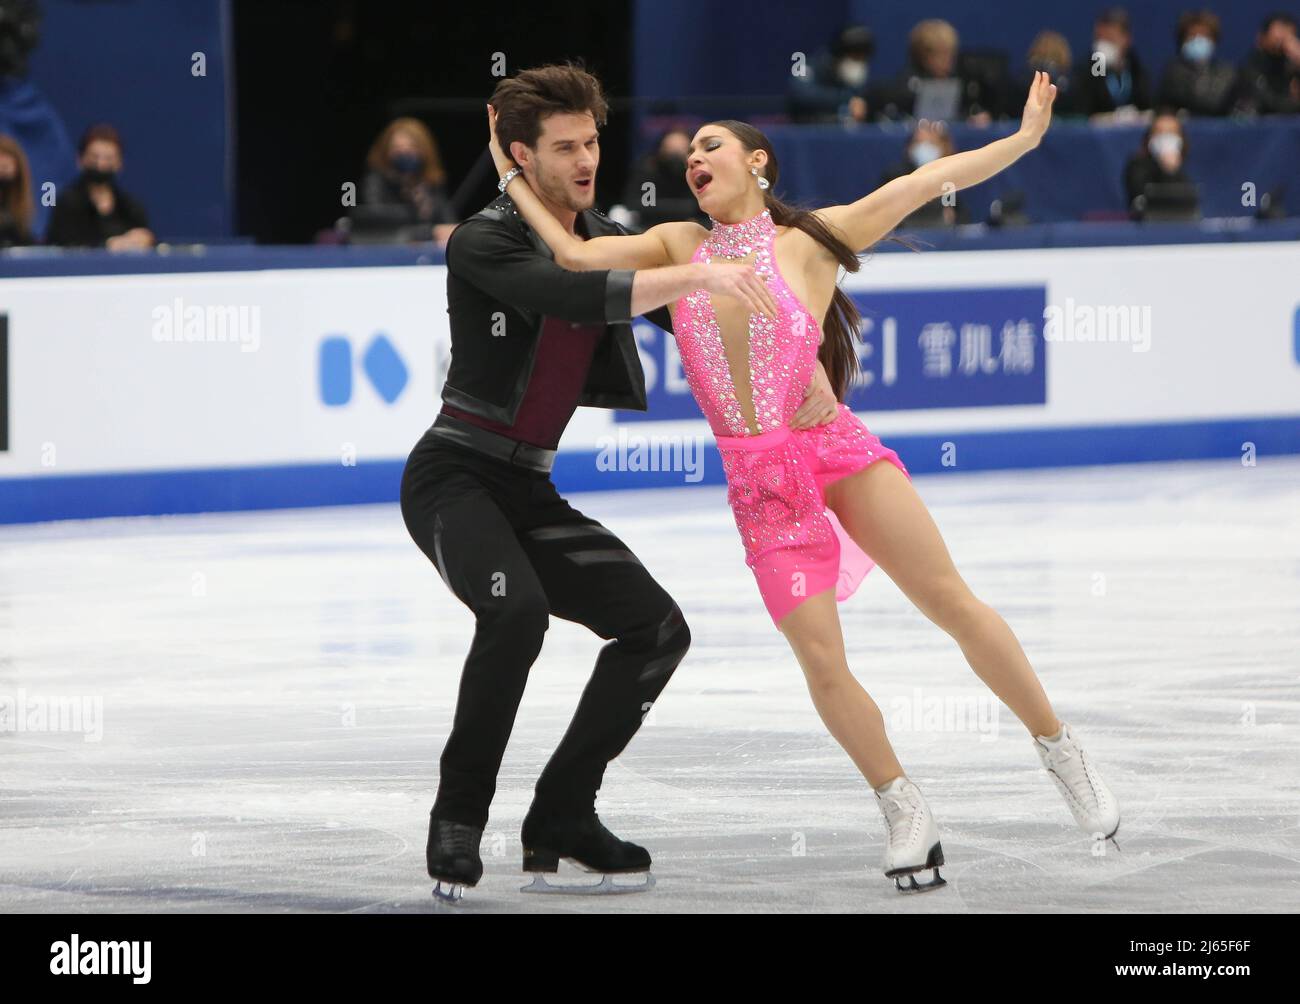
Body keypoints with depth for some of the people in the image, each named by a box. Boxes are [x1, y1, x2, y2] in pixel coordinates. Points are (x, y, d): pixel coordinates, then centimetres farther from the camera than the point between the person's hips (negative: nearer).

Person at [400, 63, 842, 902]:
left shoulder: (608, 240, 8)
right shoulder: (485, 243, -15)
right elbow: (575, 300, -32)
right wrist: (692, 275, -39)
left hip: (529, 488, 8)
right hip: (455, 475, -8)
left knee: (657, 628, -1)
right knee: (517, 609, -33)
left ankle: (561, 818, 6)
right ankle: (458, 818, -20)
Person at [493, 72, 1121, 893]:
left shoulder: (810, 240, 5)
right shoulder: (678, 245, 12)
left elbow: (924, 183, 3)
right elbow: (576, 257, 1)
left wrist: (1023, 139, 0)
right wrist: (512, 178, 4)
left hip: (834, 446, -2)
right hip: (759, 479, 2)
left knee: (951, 601, -9)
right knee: (822, 661, -7)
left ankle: (1061, 751, 6)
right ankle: (905, 810, 10)